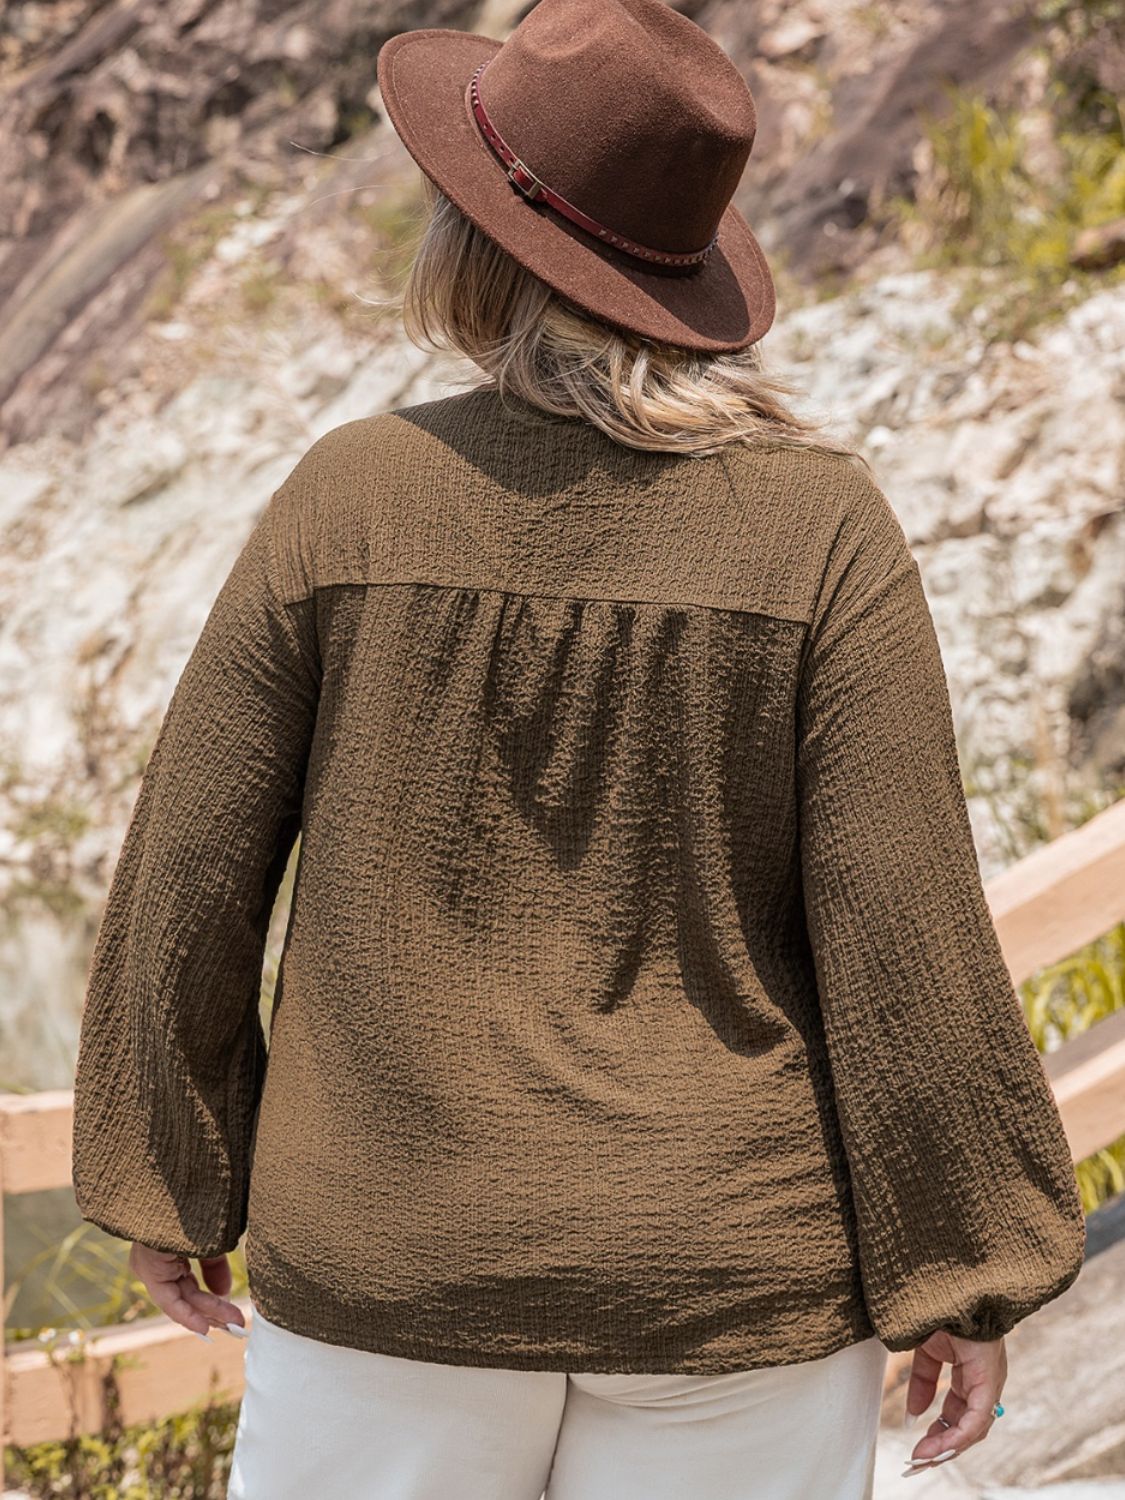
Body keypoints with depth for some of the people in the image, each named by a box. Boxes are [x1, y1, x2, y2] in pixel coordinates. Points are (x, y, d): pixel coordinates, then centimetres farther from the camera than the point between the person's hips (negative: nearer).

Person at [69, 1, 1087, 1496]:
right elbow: (901, 929, -12)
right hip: (730, 1293, 0)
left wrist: (170, 1182, 11)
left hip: (391, 1266, 0)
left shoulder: (347, 501, -9)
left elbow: (191, 876, -4)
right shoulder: (820, 524, -11)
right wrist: (962, 1284, -2)